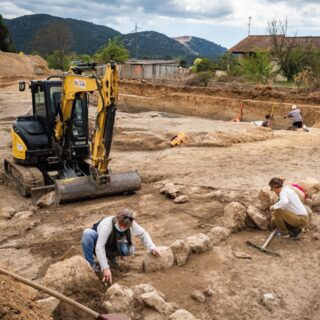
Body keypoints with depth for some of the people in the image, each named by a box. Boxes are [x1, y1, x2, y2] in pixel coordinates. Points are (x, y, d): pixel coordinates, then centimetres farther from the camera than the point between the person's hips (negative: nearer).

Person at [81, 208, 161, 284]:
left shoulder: (132, 225, -25)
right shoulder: (107, 224, -38)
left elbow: (143, 234, -7)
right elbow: (99, 247, -42)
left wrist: (151, 247, -23)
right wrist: (105, 268, -49)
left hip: (113, 246, 3)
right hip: (98, 242, -3)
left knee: (129, 250, -28)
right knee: (87, 233, -37)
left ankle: (110, 256, 4)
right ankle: (90, 264, -19)